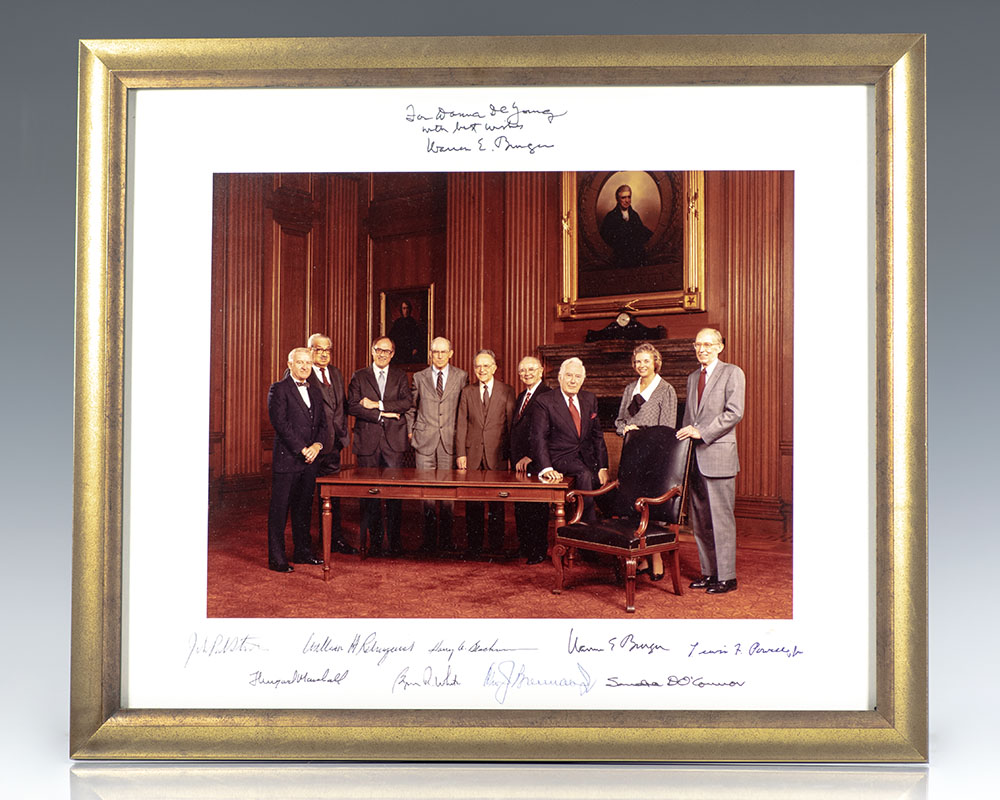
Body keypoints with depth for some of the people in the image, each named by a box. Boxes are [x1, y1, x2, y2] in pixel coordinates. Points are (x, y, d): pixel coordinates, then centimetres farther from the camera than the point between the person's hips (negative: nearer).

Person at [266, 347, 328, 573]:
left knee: (304, 508, 13)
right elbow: (280, 423, -13)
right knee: (280, 509, -1)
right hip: (287, 459, -6)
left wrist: (317, 445, -4)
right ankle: (276, 558, 4)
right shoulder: (279, 389, -5)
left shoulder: (315, 393, 17)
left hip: (309, 460, 6)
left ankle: (302, 551, 24)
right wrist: (302, 449, -14)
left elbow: (323, 424, 16)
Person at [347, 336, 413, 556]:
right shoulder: (359, 377, 8)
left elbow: (407, 402, -2)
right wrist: (382, 415, -9)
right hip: (367, 441, 0)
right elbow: (352, 407, -3)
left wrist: (378, 404, -10)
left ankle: (395, 540, 6)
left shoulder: (400, 376, 12)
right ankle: (374, 540, 11)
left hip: (393, 441, 0)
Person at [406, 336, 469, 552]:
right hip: (424, 440, 1)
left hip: (450, 440, 0)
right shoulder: (419, 377, 8)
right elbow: (411, 408, 16)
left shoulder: (461, 376, 6)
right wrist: (410, 432, 8)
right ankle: (429, 539, 9)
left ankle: (446, 538, 12)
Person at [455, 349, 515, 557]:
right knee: (472, 504, 4)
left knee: (497, 503, 5)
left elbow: (512, 425, 2)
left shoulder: (507, 392, 3)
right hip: (473, 454, 2)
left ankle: (496, 544, 16)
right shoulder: (467, 392, 9)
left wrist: (510, 455, -3)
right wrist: (460, 453, -3)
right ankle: (474, 545, 13)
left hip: (497, 455, -1)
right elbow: (461, 425, 6)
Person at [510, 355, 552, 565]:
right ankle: (524, 545, 23)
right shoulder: (521, 397, 19)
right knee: (520, 506, 12)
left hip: (536, 462, -8)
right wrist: (513, 457, 13)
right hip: (519, 461, 8)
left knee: (536, 506, -1)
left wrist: (530, 457, -19)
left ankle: (539, 551, 8)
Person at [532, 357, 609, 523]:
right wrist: (546, 469, -26)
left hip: (587, 457, 6)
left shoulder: (590, 400, 12)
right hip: (561, 458, -5)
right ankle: (590, 526, -24)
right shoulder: (545, 402, -4)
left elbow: (598, 435, 13)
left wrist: (603, 467, 2)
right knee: (584, 474, -33)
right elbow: (539, 438, -11)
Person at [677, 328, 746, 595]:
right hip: (694, 458, 7)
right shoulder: (692, 378, 20)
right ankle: (709, 572, 18)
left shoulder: (732, 373, -2)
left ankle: (726, 577, 3)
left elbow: (734, 413, -13)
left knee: (721, 518, -4)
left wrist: (702, 432, -16)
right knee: (700, 520, 9)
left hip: (718, 456, -7)